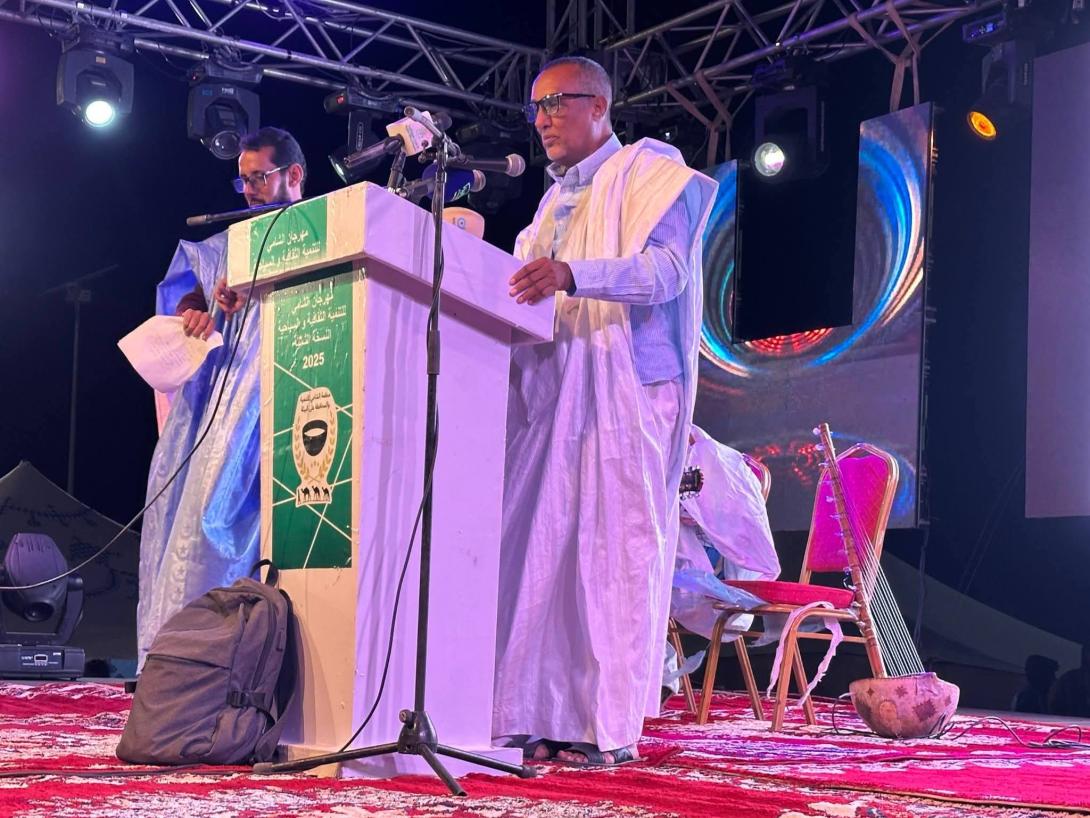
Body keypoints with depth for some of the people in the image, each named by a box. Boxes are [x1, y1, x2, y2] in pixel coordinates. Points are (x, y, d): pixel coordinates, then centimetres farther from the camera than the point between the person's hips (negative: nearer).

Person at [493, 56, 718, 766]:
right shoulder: (557, 200, 26)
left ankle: (610, 725, -7)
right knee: (542, 545, -1)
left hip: (624, 388, -7)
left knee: (614, 549, -8)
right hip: (549, 393, 7)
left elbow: (668, 268, -13)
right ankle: (547, 716, 0)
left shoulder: (649, 170, 3)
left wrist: (572, 274, -29)